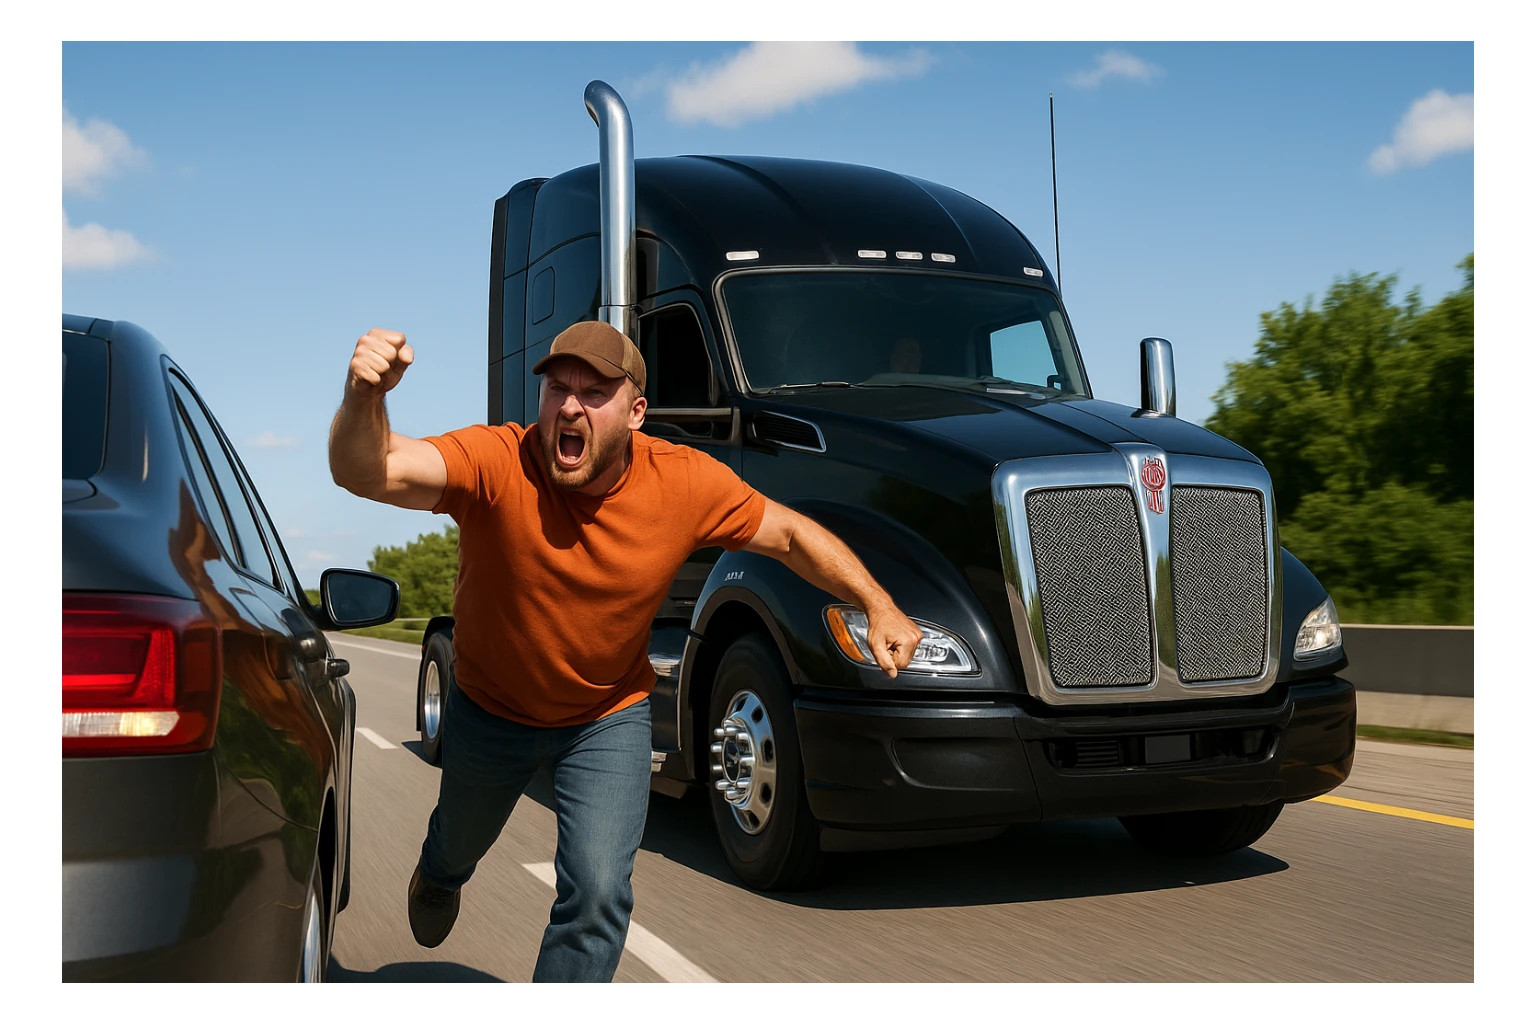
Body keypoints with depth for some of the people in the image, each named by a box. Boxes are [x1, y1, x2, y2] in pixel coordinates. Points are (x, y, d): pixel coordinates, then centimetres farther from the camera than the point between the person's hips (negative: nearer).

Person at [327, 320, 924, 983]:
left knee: (598, 896, -13)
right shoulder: (495, 463, -33)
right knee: (462, 841, 30)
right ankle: (438, 876, 70)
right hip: (491, 711, 1)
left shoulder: (687, 482, -25)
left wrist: (878, 606, -23)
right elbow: (367, 473, -48)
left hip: (608, 719, 0)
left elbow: (792, 535, -11)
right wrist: (364, 400, -70)